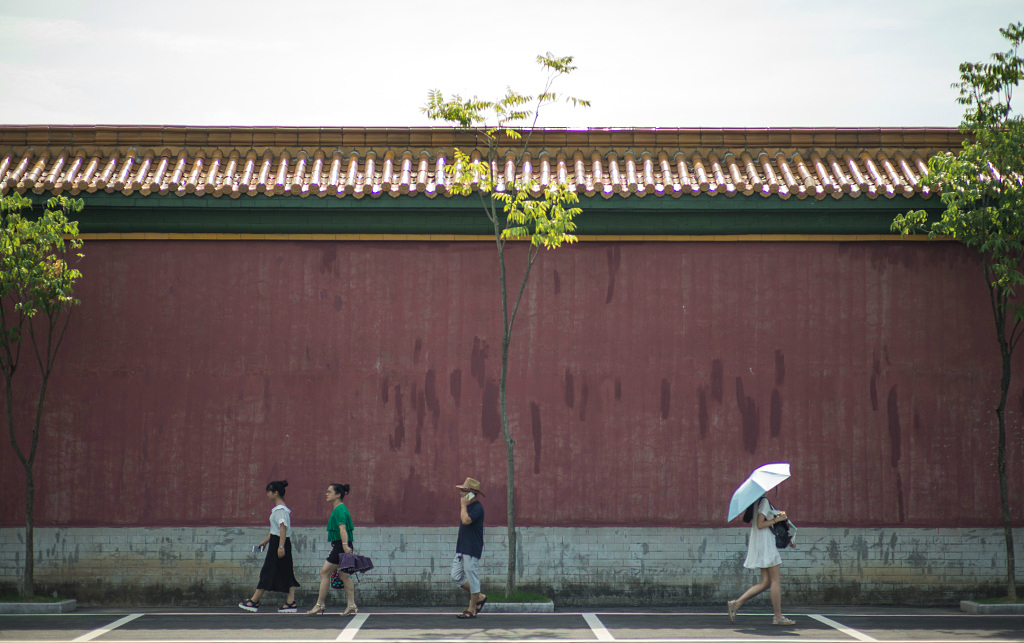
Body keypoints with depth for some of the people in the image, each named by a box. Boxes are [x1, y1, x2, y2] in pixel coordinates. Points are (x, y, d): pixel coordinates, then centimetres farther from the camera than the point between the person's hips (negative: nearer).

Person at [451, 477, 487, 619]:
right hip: (461, 549, 10)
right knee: (456, 576, 8)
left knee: (472, 578, -2)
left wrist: (463, 505, -17)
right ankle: (479, 597, 22)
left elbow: (466, 520, -28)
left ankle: (472, 610, 6)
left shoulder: (477, 507, -14)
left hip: (472, 549, -10)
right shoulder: (468, 506, 16)